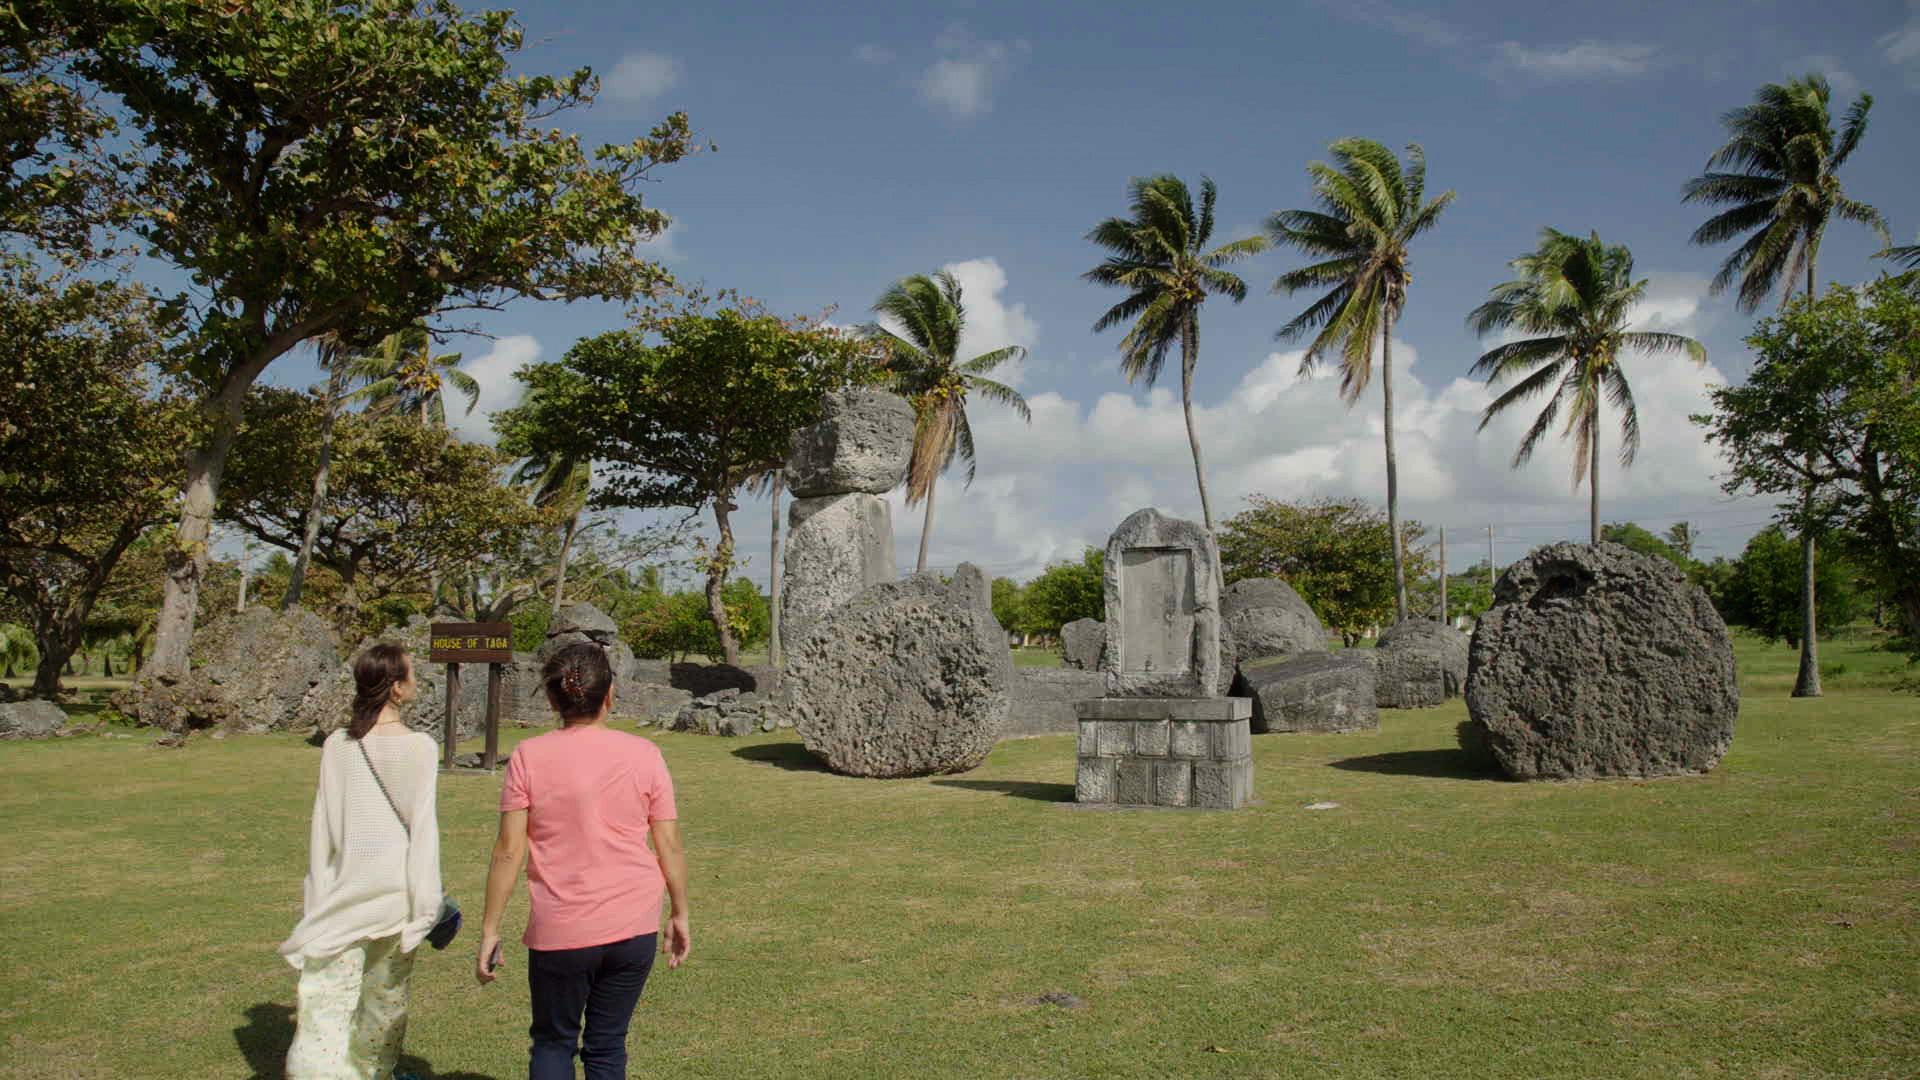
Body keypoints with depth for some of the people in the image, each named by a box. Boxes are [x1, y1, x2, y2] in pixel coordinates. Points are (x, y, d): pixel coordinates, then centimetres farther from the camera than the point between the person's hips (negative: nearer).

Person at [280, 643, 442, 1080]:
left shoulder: (337, 745, -1)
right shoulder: (419, 747, -10)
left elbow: (324, 827, 3)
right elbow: (423, 825, -10)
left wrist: (321, 893, 11)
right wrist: (427, 897, -5)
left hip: (344, 889, 2)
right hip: (395, 887, -2)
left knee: (328, 995, -1)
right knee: (386, 995, 16)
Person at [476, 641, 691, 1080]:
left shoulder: (528, 757, -6)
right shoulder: (644, 755, -4)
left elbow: (509, 851, -7)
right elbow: (670, 846, -1)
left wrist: (490, 929, 2)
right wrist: (680, 914, 11)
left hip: (560, 932, -1)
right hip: (634, 928, 1)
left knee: (552, 1042, 18)